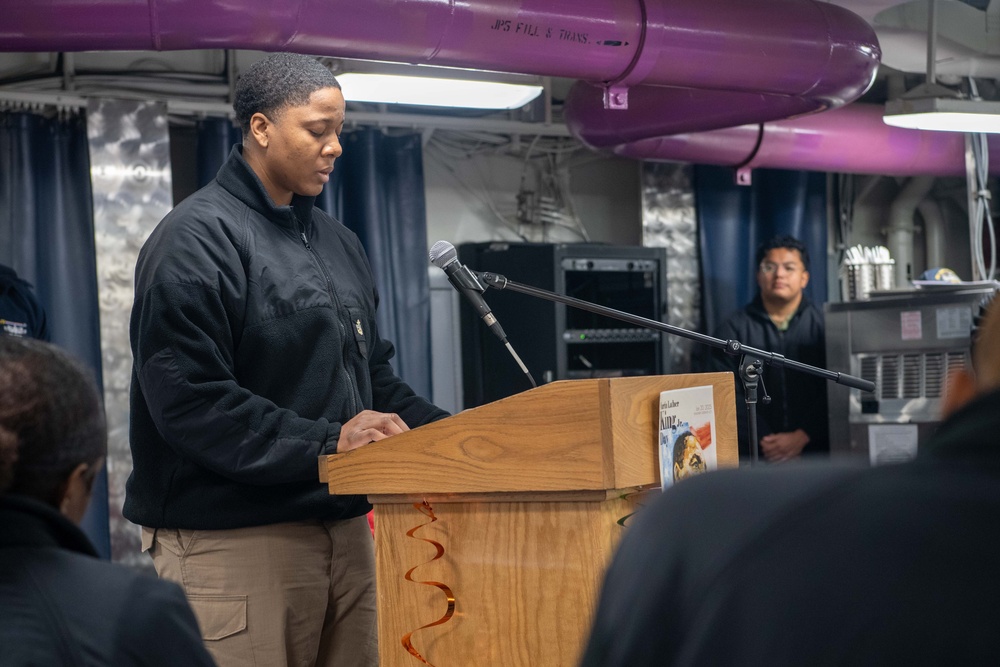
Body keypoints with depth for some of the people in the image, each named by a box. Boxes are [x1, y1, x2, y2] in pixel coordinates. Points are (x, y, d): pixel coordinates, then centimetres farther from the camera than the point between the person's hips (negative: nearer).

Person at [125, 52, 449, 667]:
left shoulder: (338, 242, 18)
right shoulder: (200, 238, -9)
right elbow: (187, 399, -18)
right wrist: (325, 443, -23)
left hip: (342, 524, 8)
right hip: (233, 541, -8)